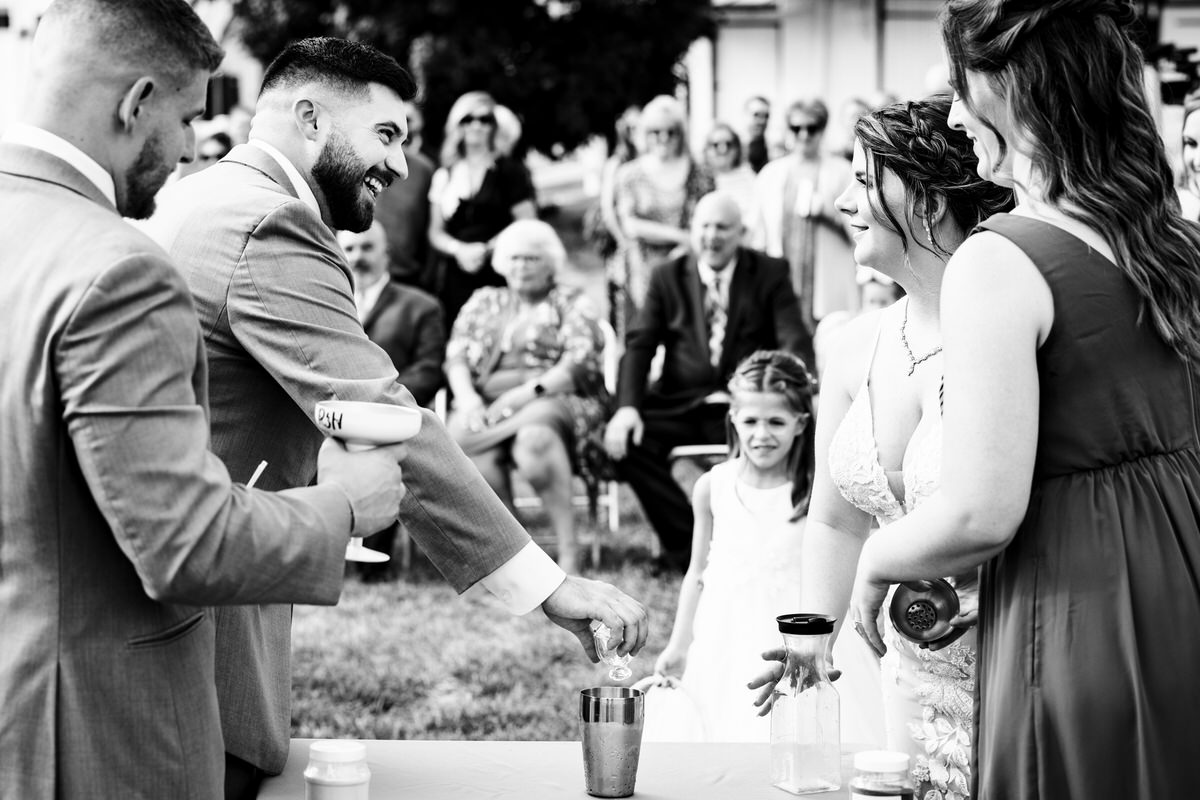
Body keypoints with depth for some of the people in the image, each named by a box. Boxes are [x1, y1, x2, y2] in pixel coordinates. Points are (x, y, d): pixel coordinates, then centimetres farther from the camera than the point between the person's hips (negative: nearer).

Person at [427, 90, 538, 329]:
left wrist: (486, 250, -11)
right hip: (452, 282, 3)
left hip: (496, 280, -3)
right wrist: (460, 249, -7)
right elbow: (435, 232, 13)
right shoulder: (444, 176, 15)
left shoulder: (510, 171, 5)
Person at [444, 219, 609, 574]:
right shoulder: (484, 301, 25)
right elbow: (456, 357, 13)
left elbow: (580, 365, -2)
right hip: (486, 402, 3)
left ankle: (568, 551, -35)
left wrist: (529, 391, -17)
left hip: (555, 399, -3)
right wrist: (467, 398, -9)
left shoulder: (573, 304, 14)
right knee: (473, 451, -33)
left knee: (534, 435, -39)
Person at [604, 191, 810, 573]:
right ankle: (690, 545, -14)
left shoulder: (770, 274, 7)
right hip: (681, 407, 2)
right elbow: (639, 345, 4)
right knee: (624, 439, -24)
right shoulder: (668, 277, 12)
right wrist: (627, 407, -15)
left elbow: (795, 342, -4)